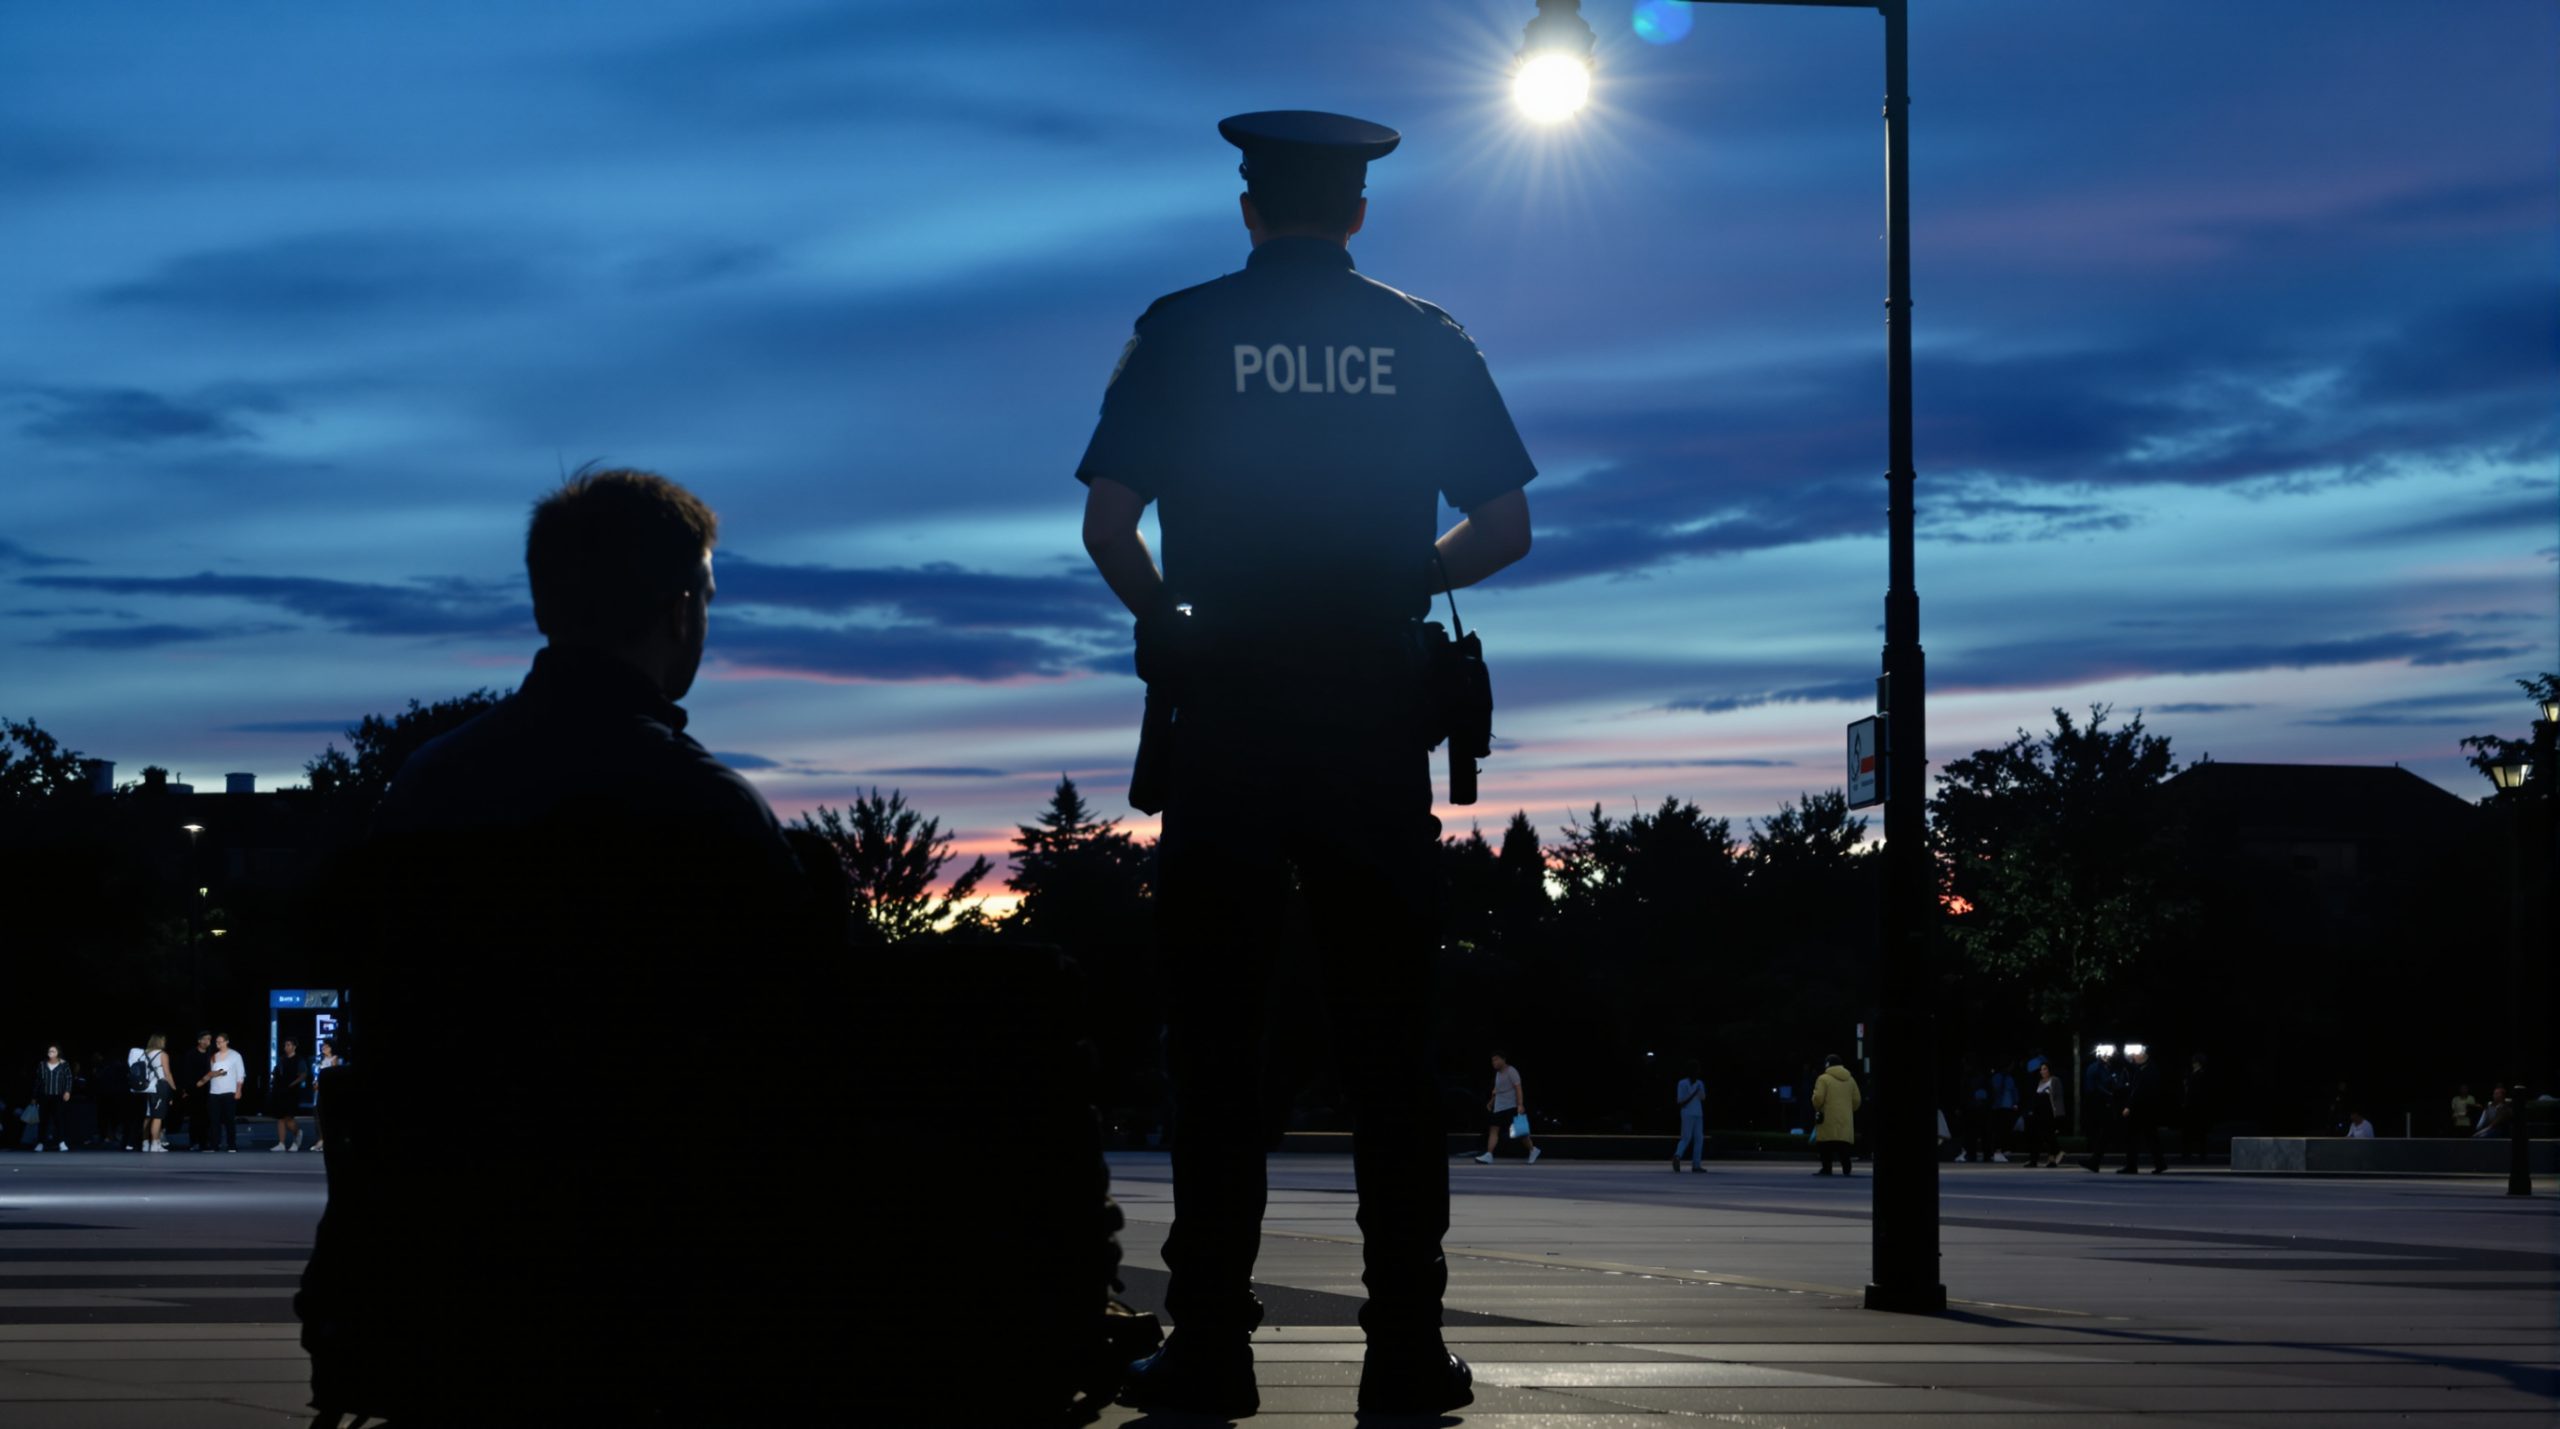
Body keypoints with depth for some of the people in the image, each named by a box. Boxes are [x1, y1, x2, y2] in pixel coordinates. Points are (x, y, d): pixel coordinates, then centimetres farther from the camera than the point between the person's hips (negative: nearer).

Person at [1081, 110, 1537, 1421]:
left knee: (1213, 1036, 3)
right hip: (1377, 713, 1)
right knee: (1388, 1036, 6)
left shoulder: (1181, 331, 1)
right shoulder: (1424, 341, 6)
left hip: (1225, 713, -1)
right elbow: (1505, 529, 5)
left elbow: (1108, 526, -4)